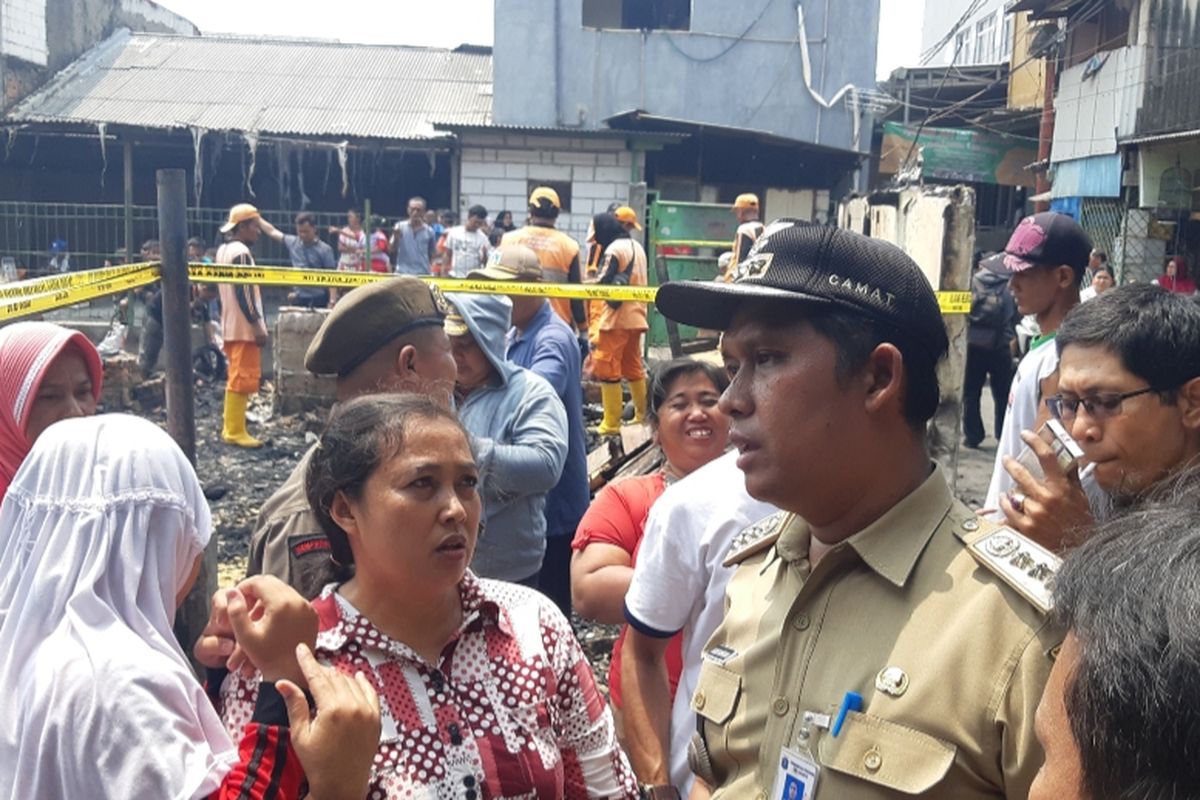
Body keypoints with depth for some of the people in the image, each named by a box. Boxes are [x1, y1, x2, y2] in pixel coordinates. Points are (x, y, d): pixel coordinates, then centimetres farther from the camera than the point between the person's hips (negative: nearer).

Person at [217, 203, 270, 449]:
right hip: (245, 327, -10)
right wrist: (258, 325, -20)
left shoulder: (223, 251, 15)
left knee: (236, 378, 15)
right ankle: (236, 431, -4)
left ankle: (230, 427, 20)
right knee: (243, 380, -6)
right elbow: (244, 293, -21)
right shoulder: (241, 253, -16)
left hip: (230, 326, 10)